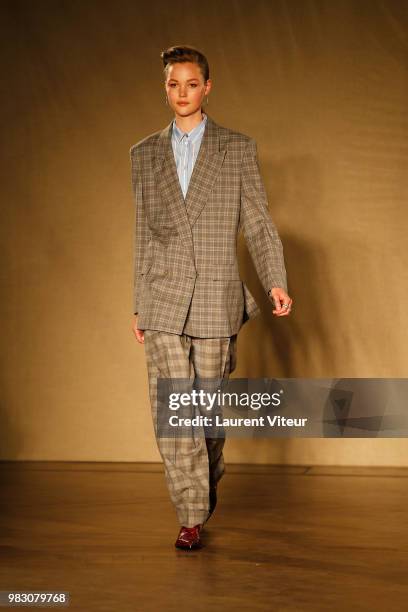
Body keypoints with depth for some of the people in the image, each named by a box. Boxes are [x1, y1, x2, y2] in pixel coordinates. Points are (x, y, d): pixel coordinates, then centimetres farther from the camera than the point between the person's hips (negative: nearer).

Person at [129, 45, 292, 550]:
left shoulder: (238, 149, 4)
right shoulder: (144, 154, 10)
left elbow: (258, 225, 2)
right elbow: (143, 236, 13)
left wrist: (276, 282, -12)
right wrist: (139, 306, 11)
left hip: (216, 300, -1)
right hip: (163, 302, 1)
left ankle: (210, 475, 35)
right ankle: (192, 517, 2)